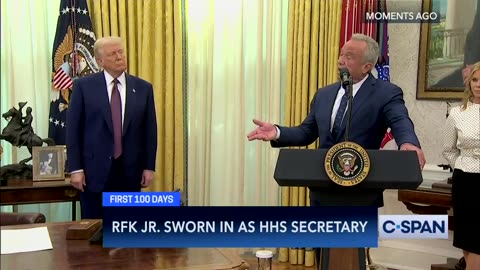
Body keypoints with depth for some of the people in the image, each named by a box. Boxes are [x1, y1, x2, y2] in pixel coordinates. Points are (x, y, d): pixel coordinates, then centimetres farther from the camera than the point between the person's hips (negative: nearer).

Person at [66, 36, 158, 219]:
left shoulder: (143, 88, 5)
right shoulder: (84, 86, -1)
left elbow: (149, 130, 7)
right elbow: (73, 129, -2)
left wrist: (149, 166, 3)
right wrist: (75, 168, -7)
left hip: (130, 171, 2)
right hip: (95, 170, -2)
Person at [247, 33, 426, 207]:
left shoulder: (387, 93, -6)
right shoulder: (324, 94, 12)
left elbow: (401, 123, -22)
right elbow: (307, 132, 14)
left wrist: (408, 144, -46)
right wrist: (277, 132, -5)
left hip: (361, 193, -5)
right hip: (322, 191, 6)